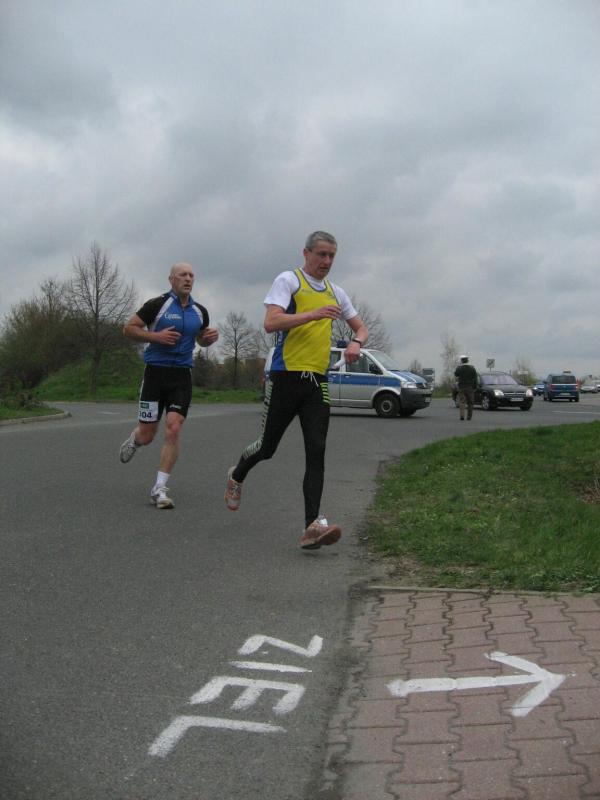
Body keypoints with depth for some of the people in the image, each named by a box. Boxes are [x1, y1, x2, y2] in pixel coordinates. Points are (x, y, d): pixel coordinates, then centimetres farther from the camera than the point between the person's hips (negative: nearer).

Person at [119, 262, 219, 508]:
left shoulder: (199, 312, 10)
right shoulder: (157, 304, -5)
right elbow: (129, 328, -2)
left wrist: (211, 337, 3)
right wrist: (157, 336, -16)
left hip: (182, 376, 3)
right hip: (156, 372, -3)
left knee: (173, 430, -13)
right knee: (146, 437, 2)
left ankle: (160, 488, -5)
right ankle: (133, 438, 42)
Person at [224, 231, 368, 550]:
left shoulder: (336, 292, 17)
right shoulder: (288, 280, -2)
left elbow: (360, 327, 26)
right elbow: (270, 323, -15)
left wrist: (356, 342, 2)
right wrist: (312, 314, -24)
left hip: (318, 380, 5)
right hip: (286, 376, -4)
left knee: (316, 451, -8)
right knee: (267, 446, 6)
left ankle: (312, 525, -13)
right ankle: (237, 476, 39)